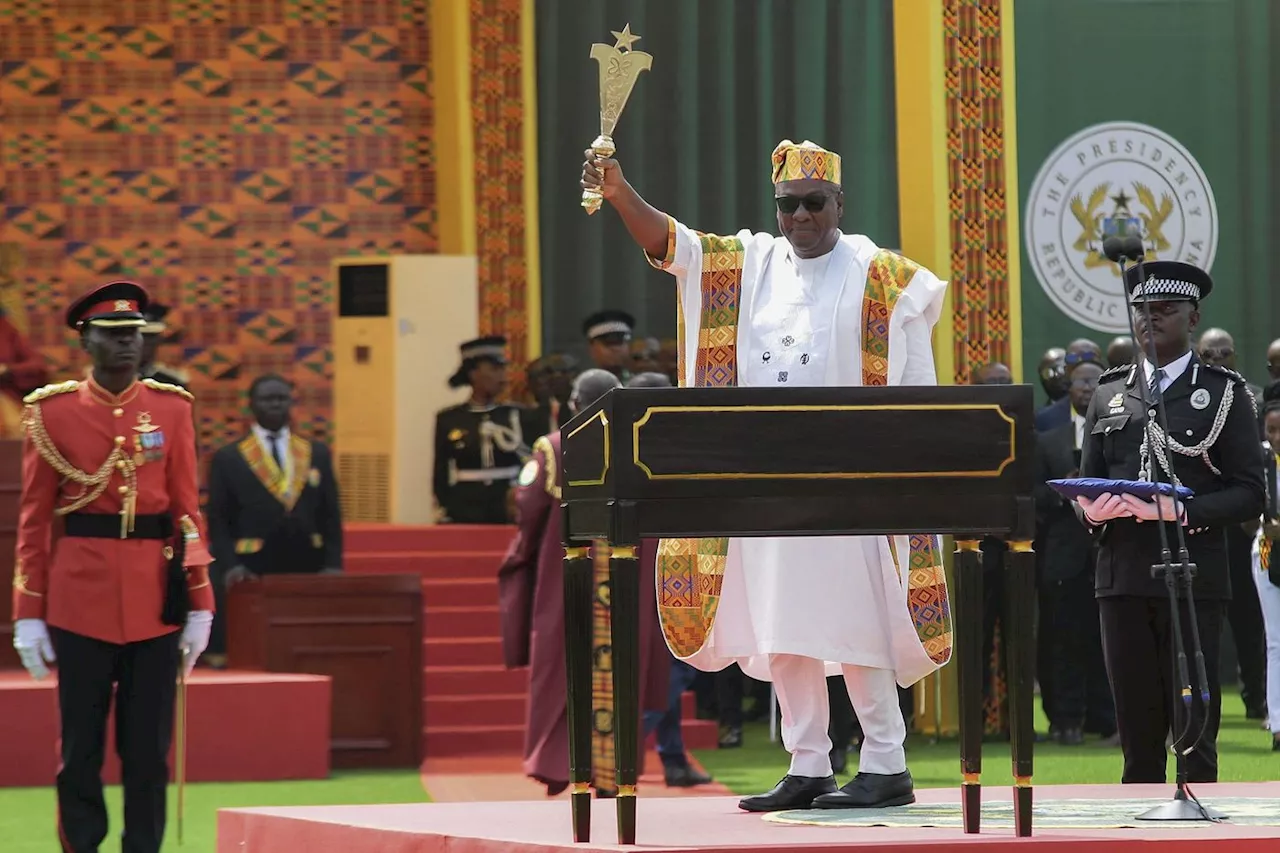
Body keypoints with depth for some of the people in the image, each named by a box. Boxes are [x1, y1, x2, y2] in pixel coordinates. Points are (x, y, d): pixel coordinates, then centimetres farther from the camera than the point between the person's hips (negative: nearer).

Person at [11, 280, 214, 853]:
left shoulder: (172, 408, 6)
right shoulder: (51, 411, 1)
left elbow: (187, 510, 6)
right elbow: (33, 520, 2)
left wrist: (200, 605, 2)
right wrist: (28, 613, -2)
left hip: (155, 600, 1)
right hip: (79, 597, -1)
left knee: (149, 745, 4)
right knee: (80, 746, 3)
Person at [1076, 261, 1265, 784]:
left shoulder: (1224, 393, 5)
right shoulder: (1109, 394, 17)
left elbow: (1248, 494, 0)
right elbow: (1086, 483, 19)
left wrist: (1186, 513, -17)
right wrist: (1096, 508, -5)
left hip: (1193, 577, -3)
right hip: (1123, 578, 3)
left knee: (1194, 725, -4)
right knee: (1137, 726, 5)